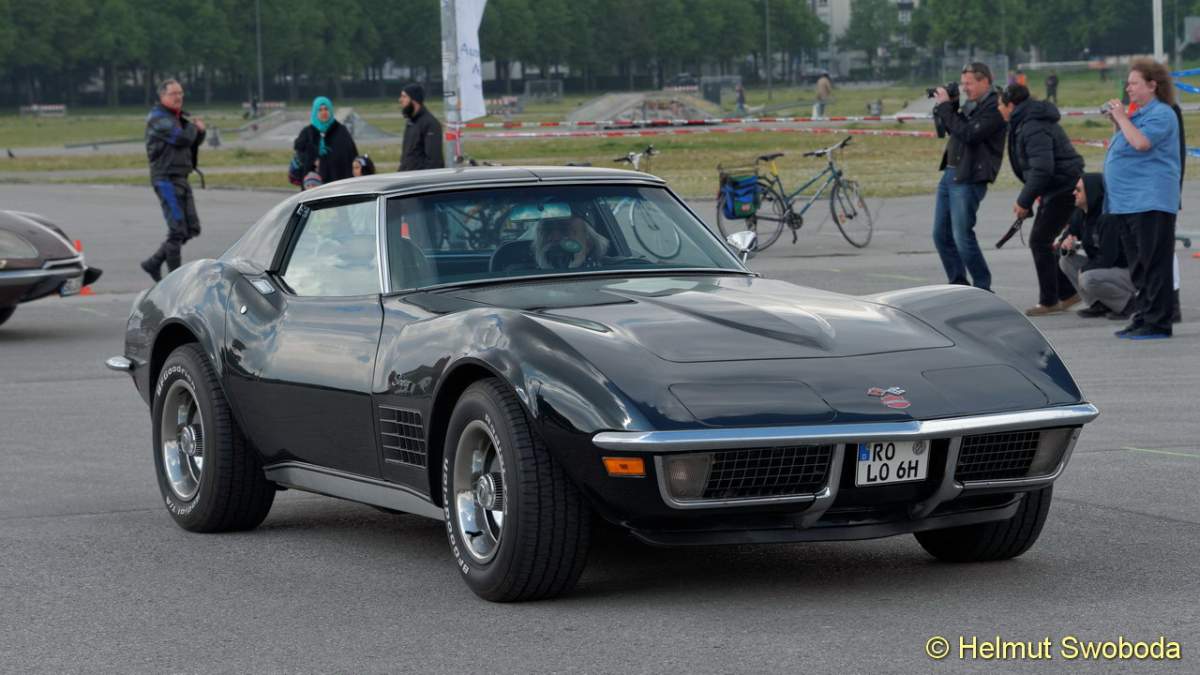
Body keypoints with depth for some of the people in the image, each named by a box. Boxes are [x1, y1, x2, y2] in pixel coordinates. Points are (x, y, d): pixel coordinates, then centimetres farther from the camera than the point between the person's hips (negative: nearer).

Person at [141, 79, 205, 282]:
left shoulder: (180, 117, 18)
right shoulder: (158, 118, -11)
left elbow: (195, 142, 21)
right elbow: (182, 139, -22)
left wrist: (199, 130, 0)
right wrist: (193, 127, -3)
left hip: (181, 178, 9)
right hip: (166, 178, -9)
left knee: (191, 228, 8)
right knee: (177, 229, -10)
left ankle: (154, 263, 17)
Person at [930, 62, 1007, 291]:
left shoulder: (993, 107, -13)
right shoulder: (970, 105, 16)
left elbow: (968, 134, -23)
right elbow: (945, 130, 20)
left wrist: (945, 107, -16)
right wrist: (942, 107, 5)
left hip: (969, 179, -9)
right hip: (950, 174, 9)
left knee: (963, 237, -11)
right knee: (941, 235, 11)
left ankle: (983, 288, -2)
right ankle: (958, 284, 19)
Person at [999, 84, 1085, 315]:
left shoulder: (1034, 129, -21)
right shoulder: (1024, 124, 13)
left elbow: (1042, 170, -28)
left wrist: (1024, 201, -21)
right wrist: (1027, 198, 13)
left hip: (1063, 189, -10)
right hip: (1056, 189, 10)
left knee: (1040, 241, -7)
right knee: (1042, 240, 13)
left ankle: (1049, 301, 0)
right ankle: (1067, 292, 20)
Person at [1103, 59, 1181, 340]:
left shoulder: (1161, 114, -10)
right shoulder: (1139, 114, 20)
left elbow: (1141, 143, -24)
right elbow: (1127, 144, 24)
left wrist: (1122, 118, -12)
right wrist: (1117, 123, 10)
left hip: (1151, 201, -10)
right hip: (1129, 201, 10)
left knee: (1154, 263, -8)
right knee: (1139, 266, 13)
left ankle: (1157, 322, -7)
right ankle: (1143, 318, 18)